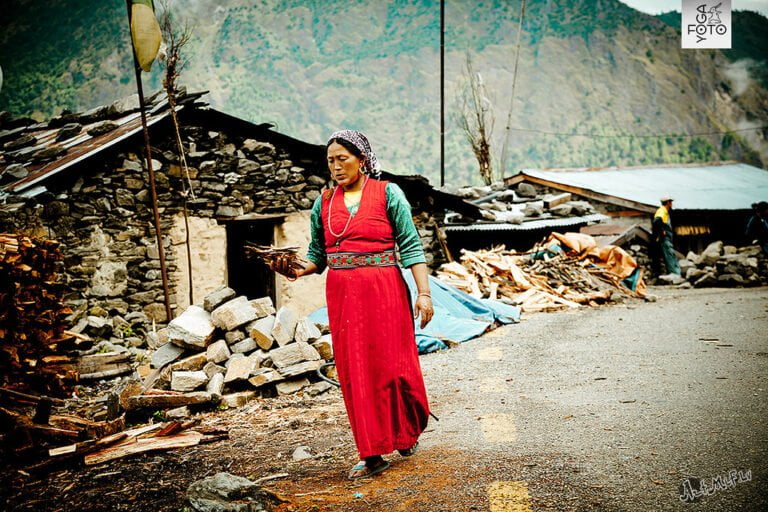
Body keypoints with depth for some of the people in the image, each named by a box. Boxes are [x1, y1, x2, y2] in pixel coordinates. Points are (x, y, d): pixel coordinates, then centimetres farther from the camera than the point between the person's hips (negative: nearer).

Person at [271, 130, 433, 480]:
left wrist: (423, 293, -11)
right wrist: (298, 270, -10)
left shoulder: (387, 194, -1)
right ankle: (372, 454, 13)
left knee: (393, 365, 3)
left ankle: (407, 431, 30)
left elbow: (411, 245, -5)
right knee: (355, 372, 4)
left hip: (384, 291, -3)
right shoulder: (324, 203, 10)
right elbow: (317, 254, 11)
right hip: (342, 295, 4)